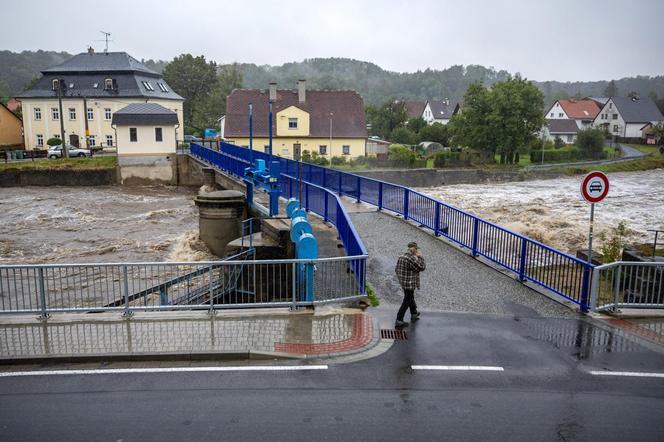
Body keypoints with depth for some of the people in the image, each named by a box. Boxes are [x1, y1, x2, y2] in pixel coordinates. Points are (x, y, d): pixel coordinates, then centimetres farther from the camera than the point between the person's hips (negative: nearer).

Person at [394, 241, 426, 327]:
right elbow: (422, 267, -16)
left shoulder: (401, 257, 3)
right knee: (407, 302, 0)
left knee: (411, 298, 27)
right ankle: (399, 321, 3)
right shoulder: (412, 259, -24)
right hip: (410, 284, -9)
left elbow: (397, 270, 10)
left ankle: (414, 314, 46)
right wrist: (420, 257, -5)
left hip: (403, 283, 9)